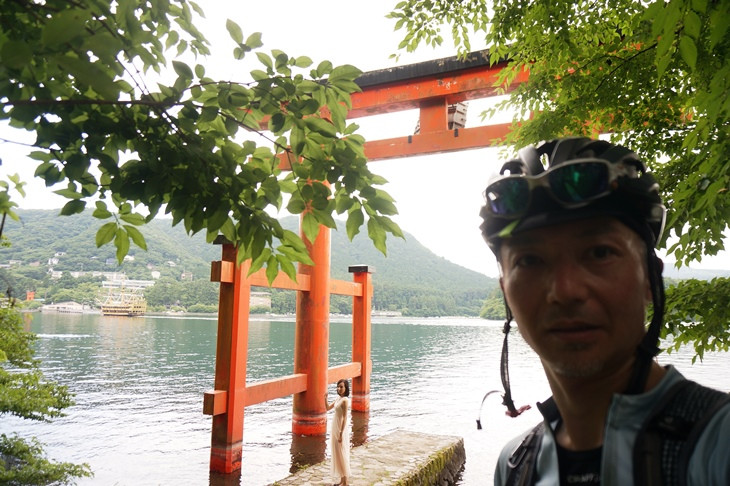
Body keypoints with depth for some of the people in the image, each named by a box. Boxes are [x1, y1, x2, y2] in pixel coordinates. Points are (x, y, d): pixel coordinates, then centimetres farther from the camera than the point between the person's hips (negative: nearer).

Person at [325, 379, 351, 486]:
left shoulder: (345, 400, -18)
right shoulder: (338, 398, 8)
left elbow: (345, 418, -19)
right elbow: (328, 408, 18)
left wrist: (341, 434, -20)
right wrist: (325, 398, 2)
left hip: (341, 430, -9)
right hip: (334, 429, 9)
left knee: (342, 455, 1)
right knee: (337, 455, 15)